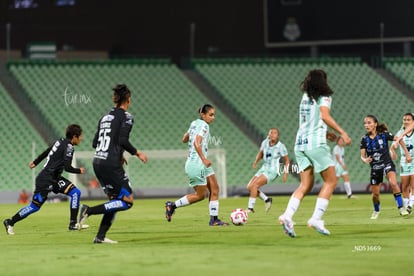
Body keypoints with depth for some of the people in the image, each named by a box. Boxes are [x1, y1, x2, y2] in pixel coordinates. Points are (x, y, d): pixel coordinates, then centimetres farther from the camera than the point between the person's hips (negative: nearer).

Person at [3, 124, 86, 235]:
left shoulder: (60, 142, 10)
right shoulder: (68, 147, -16)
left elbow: (46, 152, 21)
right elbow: (67, 167, -23)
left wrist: (35, 162, 34)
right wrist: (79, 171, -6)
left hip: (54, 178, 9)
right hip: (45, 180, -9)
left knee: (75, 192, -4)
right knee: (35, 206, -1)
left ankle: (73, 224, -4)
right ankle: (10, 222, 15)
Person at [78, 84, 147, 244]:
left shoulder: (105, 117, 17)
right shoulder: (125, 116, -5)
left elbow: (95, 143, 17)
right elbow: (123, 140, -16)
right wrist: (137, 153, -2)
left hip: (98, 163, 8)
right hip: (111, 165, -8)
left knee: (114, 200, 16)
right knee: (128, 200, -3)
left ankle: (100, 236, 8)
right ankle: (90, 211, -14)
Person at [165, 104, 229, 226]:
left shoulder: (194, 123, 13)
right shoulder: (204, 126, -13)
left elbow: (184, 139, 21)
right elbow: (197, 143, -26)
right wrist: (204, 159, -30)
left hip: (202, 164, 10)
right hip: (196, 164, -10)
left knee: (215, 189, 5)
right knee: (200, 195, -1)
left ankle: (214, 219, 5)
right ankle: (172, 205, 8)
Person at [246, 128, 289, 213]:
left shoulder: (280, 146, -12)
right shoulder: (265, 142, 2)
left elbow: (286, 160, -1)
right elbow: (261, 152, 20)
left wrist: (286, 173, -7)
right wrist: (256, 162, 2)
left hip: (273, 171, -7)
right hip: (264, 169, 7)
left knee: (254, 185, -22)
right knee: (249, 187, 0)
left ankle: (250, 208, -15)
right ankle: (267, 200, 18)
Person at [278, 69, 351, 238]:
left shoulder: (305, 97, 19)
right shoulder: (324, 97, -2)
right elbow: (324, 116, -18)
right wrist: (342, 132, -17)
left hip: (300, 143, 7)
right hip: (316, 143, -7)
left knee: (306, 185, 7)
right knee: (330, 181, 3)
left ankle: (287, 216, -12)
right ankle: (316, 219, -8)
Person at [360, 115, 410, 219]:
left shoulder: (384, 134, -12)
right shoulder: (364, 139, -6)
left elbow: (399, 140, -3)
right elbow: (362, 155, -6)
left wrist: (407, 154, -3)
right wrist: (365, 160, -30)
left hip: (387, 164, -3)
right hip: (375, 168, 3)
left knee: (393, 183, -29)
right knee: (375, 193, 8)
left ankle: (401, 208, -20)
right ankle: (376, 211, 37)